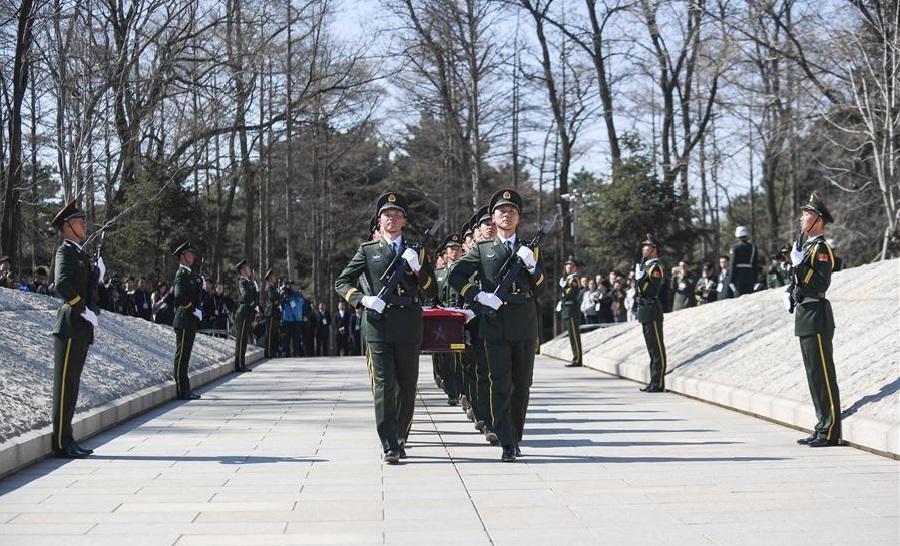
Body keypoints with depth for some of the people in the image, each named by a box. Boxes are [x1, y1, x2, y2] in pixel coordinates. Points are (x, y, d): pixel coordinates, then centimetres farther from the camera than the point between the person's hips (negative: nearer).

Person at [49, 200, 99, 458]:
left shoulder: (81, 254, 20)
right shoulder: (65, 251, -8)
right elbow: (62, 285, -24)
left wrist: (98, 273, 4)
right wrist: (84, 310, -21)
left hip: (81, 329, 9)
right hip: (70, 327, -9)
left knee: (72, 385, 11)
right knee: (65, 385, -6)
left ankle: (66, 440, 16)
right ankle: (61, 442, -3)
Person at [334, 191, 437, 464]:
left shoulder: (417, 252, 13)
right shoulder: (367, 251, 9)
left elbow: (432, 292, 8)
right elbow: (341, 283, 8)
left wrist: (417, 267, -8)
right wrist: (363, 299, -10)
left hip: (409, 327, 2)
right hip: (378, 326, -2)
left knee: (407, 388, 9)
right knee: (384, 387, -8)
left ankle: (399, 440, 24)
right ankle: (389, 447, -9)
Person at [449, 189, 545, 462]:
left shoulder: (530, 249, 13)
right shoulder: (482, 250, 8)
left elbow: (541, 283, 6)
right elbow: (456, 276, 2)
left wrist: (531, 264, -13)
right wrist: (479, 295, -10)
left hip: (525, 325, 2)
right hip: (495, 324, -2)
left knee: (522, 385, 9)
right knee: (501, 385, -6)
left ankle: (515, 437, 21)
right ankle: (507, 444, -6)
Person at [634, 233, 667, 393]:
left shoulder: (655, 267, -12)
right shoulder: (646, 266, 17)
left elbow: (652, 291, -19)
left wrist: (639, 277, -13)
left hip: (652, 311, -10)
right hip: (645, 312, 10)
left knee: (657, 348, -6)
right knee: (652, 348, 13)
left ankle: (658, 384, -5)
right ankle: (654, 382, 18)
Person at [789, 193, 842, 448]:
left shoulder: (821, 248, -12)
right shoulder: (808, 247, 18)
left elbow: (821, 284, -21)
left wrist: (799, 264, -22)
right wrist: (791, 291, 13)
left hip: (817, 317, -10)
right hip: (806, 316, 10)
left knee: (823, 375, -7)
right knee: (814, 375, 12)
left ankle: (830, 432, -4)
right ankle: (823, 427, 18)